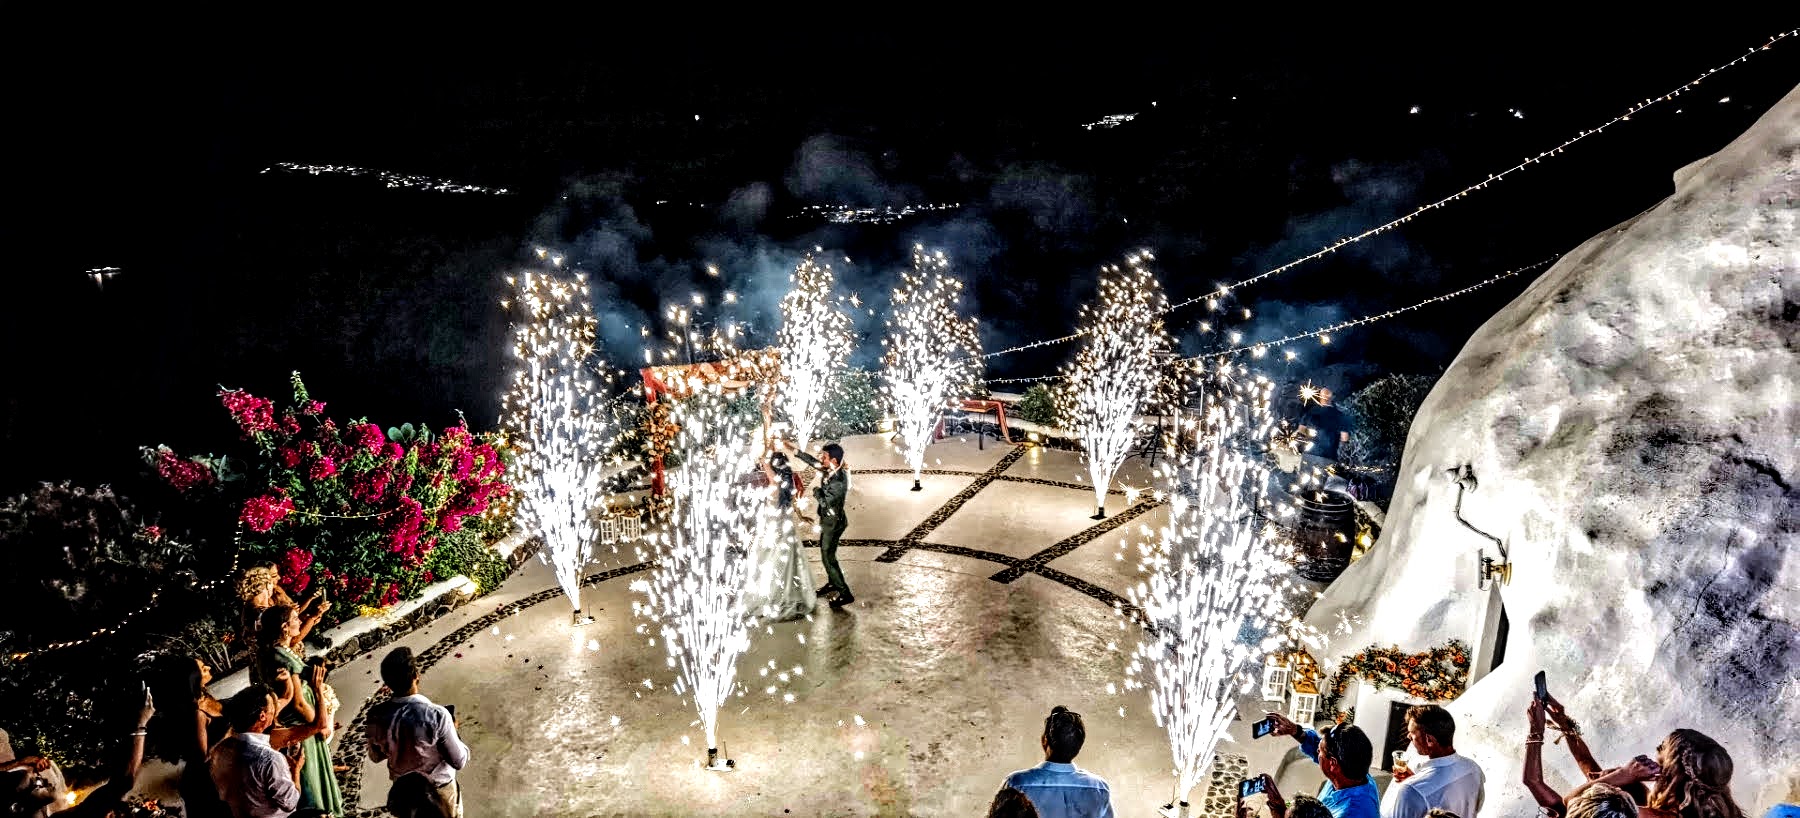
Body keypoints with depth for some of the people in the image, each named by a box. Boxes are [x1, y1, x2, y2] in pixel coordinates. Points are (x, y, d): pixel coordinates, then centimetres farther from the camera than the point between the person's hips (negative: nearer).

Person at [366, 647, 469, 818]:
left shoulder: (377, 716, -20)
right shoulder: (436, 715, -32)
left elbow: (376, 755, 1)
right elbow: (459, 761, -21)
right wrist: (453, 731, -5)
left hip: (403, 791, 3)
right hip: (438, 791, -3)